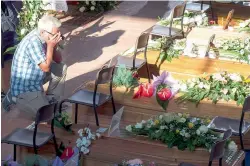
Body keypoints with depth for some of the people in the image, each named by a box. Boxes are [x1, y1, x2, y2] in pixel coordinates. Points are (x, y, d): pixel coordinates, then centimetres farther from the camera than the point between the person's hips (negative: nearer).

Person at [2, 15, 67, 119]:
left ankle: (52, 101, 16)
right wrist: (50, 46, -21)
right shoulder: (33, 41, -28)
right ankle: (15, 98, 0)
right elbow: (46, 67, -27)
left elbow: (58, 60, 8)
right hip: (23, 88, -10)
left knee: (61, 68, 7)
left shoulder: (43, 37, 1)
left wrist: (54, 46, -11)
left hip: (34, 81, 10)